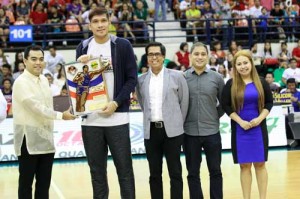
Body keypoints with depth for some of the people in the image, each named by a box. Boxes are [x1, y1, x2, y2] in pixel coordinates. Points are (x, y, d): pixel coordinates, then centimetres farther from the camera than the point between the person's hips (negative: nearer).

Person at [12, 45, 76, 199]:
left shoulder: (44, 80, 12)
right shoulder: (21, 83, -13)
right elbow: (36, 107, -21)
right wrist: (61, 115, -23)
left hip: (46, 138, 7)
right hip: (29, 140, -7)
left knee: (44, 183, 11)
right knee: (26, 182, 1)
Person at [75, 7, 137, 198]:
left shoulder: (123, 45, 0)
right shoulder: (83, 47, 9)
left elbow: (132, 79, -2)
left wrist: (116, 103, -13)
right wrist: (79, 66, -7)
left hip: (117, 117, -3)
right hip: (90, 118, 3)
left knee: (124, 168, 2)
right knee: (97, 170, 10)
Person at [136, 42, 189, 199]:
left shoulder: (176, 76, 0)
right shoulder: (141, 80, 6)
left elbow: (184, 102, 4)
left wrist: (177, 123, 4)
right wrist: (151, 120, 12)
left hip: (172, 131, -2)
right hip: (151, 131, 2)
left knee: (175, 173, 2)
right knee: (155, 174, 8)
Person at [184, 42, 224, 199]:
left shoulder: (216, 78, 2)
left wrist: (216, 116, 4)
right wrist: (183, 119, 2)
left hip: (212, 131, 0)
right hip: (190, 132, 0)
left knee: (215, 171, 8)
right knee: (193, 173, 8)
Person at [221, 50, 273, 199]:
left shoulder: (261, 83, 3)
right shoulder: (231, 84, -1)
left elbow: (269, 102, 6)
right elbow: (226, 106, -2)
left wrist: (260, 118, -9)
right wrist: (240, 121, -12)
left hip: (259, 128, 1)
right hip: (240, 129, -1)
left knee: (260, 164, 4)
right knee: (244, 165, 3)